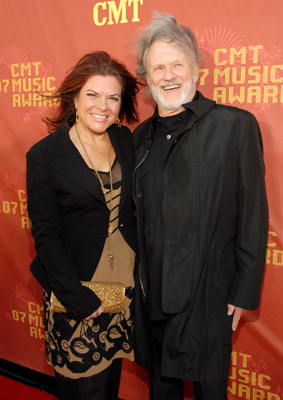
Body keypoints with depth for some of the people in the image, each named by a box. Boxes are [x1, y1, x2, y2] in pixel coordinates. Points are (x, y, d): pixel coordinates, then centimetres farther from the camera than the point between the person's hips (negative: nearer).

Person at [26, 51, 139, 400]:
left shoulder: (126, 141, 1)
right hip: (77, 286, -4)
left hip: (126, 281, 4)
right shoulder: (44, 155, -12)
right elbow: (45, 235, -12)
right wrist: (78, 298, -15)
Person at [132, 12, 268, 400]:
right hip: (152, 290, 5)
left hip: (207, 292, -4)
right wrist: (137, 275, 9)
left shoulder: (236, 125, -10)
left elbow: (253, 217, -10)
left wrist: (245, 291, -9)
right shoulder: (141, 135, 6)